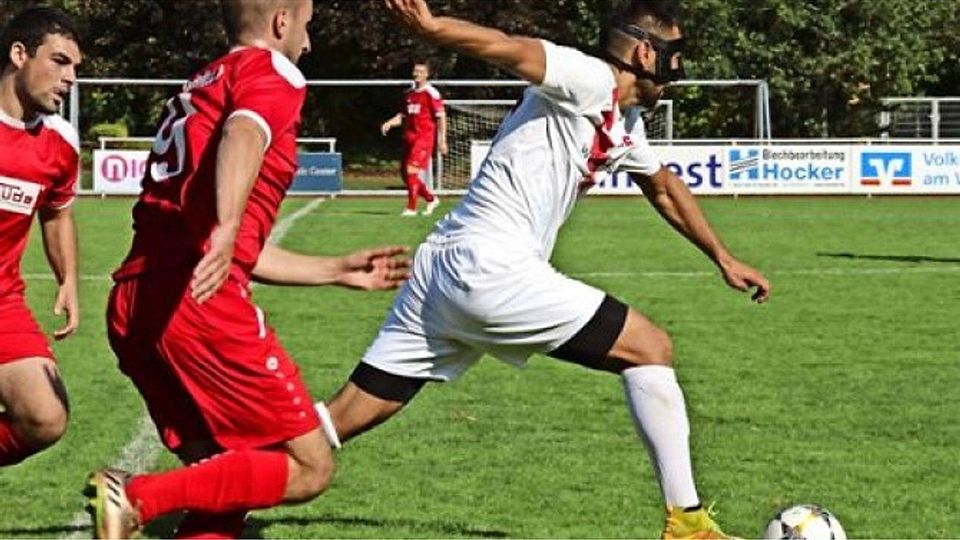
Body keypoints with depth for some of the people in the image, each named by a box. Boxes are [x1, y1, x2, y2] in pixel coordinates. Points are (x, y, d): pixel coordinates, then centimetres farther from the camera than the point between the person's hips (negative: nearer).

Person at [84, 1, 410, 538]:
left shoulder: (201, 88, 31)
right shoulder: (271, 72, 4)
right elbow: (243, 136, -23)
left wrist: (340, 270, 44)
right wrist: (227, 229, -40)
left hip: (132, 306, 9)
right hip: (201, 302, -9)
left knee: (226, 484, 18)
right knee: (309, 468, -1)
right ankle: (139, 497, -16)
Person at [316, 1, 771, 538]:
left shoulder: (624, 128, 21)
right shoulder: (590, 82, -7)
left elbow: (664, 187, 40)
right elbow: (508, 48, -24)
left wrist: (723, 259, 45)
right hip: (493, 270, -10)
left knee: (346, 418, 9)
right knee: (651, 349, -3)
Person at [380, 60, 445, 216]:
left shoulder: (431, 93, -7)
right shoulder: (409, 93, 15)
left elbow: (441, 117, -7)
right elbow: (403, 115, 20)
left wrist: (442, 141, -11)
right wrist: (389, 123, 1)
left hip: (424, 137, -8)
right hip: (409, 137, 8)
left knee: (412, 170, -16)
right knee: (405, 173, 9)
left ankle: (411, 208, -10)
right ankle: (431, 199, 25)